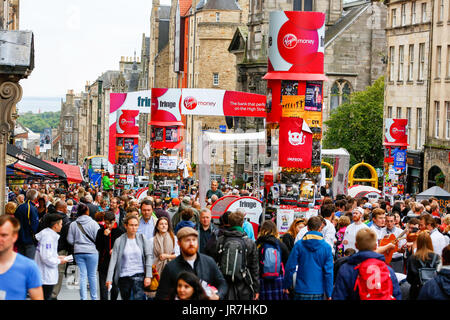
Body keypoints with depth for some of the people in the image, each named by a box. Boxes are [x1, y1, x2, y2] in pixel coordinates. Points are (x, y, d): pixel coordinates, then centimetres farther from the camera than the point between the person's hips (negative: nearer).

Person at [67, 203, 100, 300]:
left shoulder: (73, 224, -1)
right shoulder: (93, 223, -8)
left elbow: (70, 240, 2)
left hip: (78, 252, 2)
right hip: (91, 252, -2)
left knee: (82, 275, 5)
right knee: (92, 275, 9)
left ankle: (83, 297, 2)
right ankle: (93, 297, 17)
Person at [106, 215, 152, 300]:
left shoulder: (142, 238, 2)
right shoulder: (119, 241, -1)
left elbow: (148, 256, 1)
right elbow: (113, 260, -4)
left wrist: (148, 276, -7)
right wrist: (109, 278, -10)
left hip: (139, 275, -1)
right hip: (124, 276, 1)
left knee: (138, 297, -17)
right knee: (126, 298, 11)